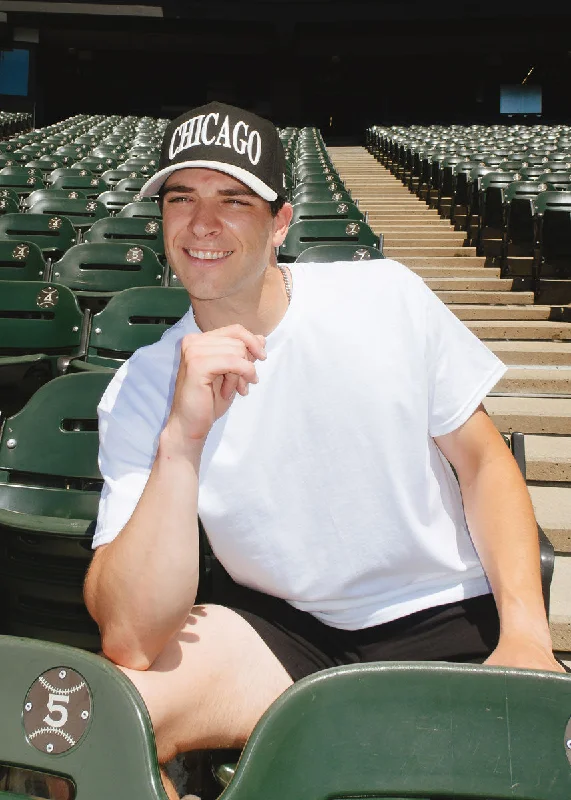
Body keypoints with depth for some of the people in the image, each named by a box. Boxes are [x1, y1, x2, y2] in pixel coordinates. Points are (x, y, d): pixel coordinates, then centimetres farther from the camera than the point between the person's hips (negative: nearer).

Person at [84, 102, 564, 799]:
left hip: (447, 618, 1)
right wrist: (181, 439, -30)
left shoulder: (387, 296, -7)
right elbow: (131, 640, -18)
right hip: (279, 631, 0)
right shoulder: (141, 391, -9)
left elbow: (484, 462, 2)